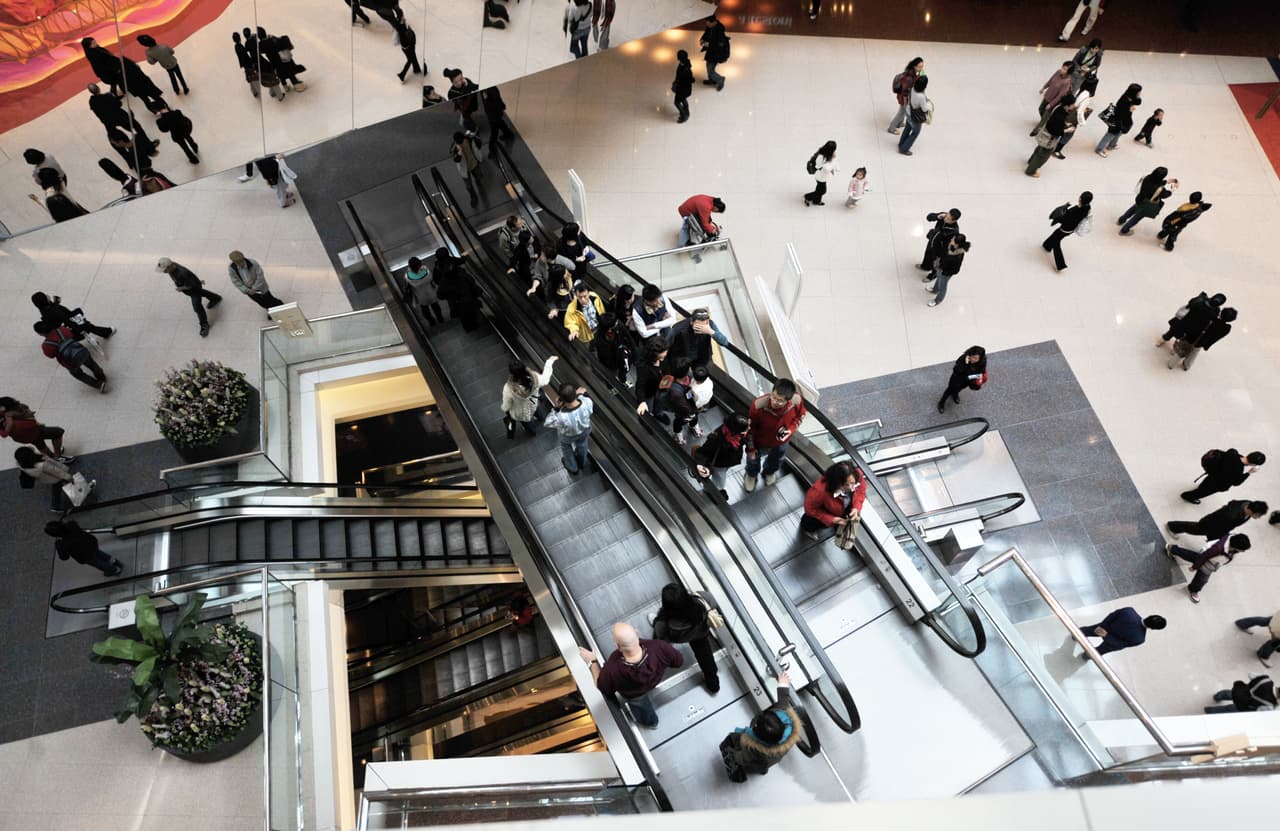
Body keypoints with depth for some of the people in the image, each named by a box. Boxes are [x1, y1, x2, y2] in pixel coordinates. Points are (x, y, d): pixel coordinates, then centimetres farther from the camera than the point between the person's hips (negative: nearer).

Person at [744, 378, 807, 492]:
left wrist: (792, 429, -25)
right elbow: (750, 428, -24)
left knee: (776, 459, 35)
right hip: (760, 441, -2)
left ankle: (769, 472, 71)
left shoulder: (797, 400, -36)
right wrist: (751, 448, -13)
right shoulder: (759, 405, -44)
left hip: (781, 441, 3)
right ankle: (751, 475, 67)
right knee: (753, 459, 31)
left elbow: (801, 414, -9)